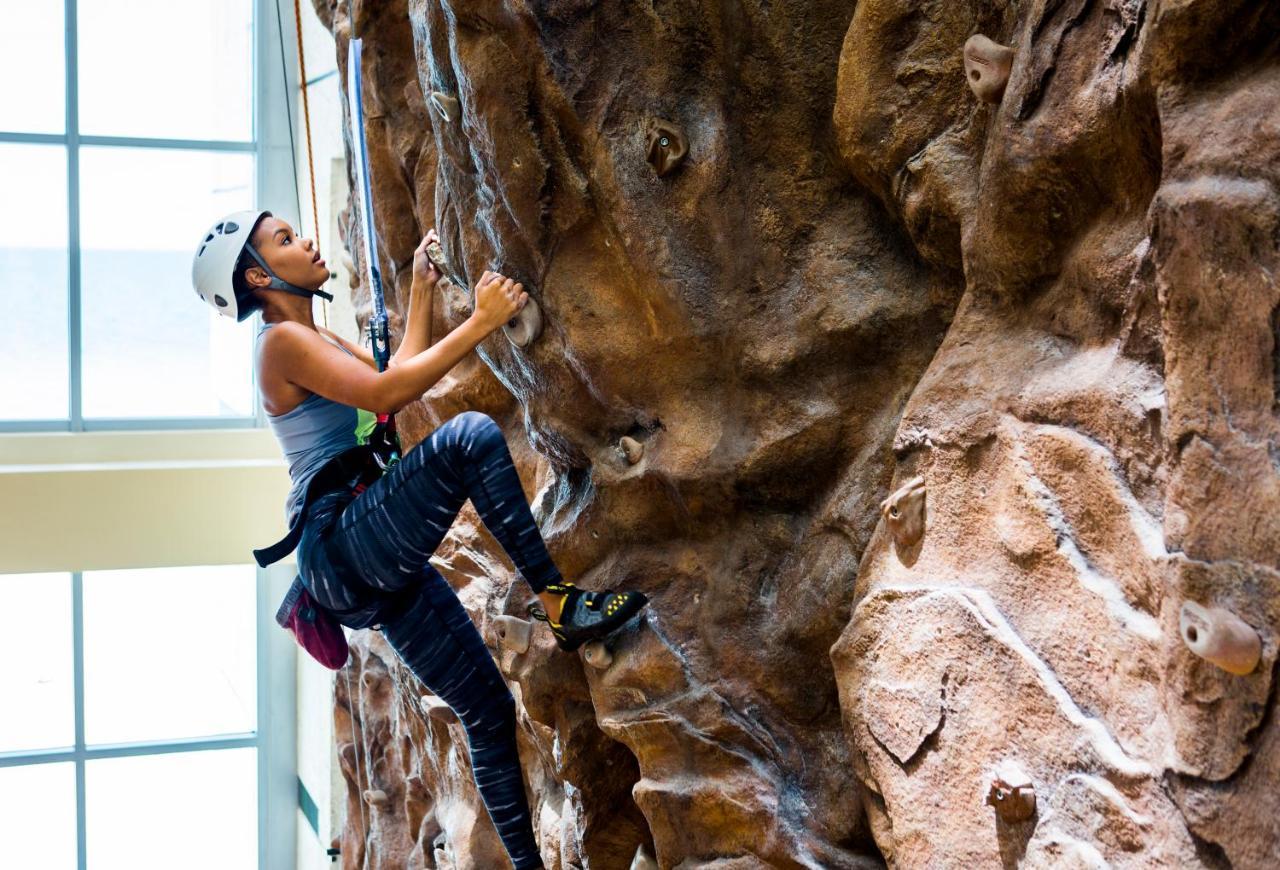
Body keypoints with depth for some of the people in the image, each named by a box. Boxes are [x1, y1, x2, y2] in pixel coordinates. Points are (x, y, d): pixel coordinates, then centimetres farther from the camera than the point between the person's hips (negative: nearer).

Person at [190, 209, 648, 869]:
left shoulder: (315, 340, 21)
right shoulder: (282, 341, -8)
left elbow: (395, 373, 33)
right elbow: (385, 394, -22)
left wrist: (422, 287, 31)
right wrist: (481, 322, -19)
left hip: (374, 566, 9)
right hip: (341, 547, -9)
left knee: (489, 709, 8)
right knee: (470, 435, -27)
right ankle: (558, 602, -23)